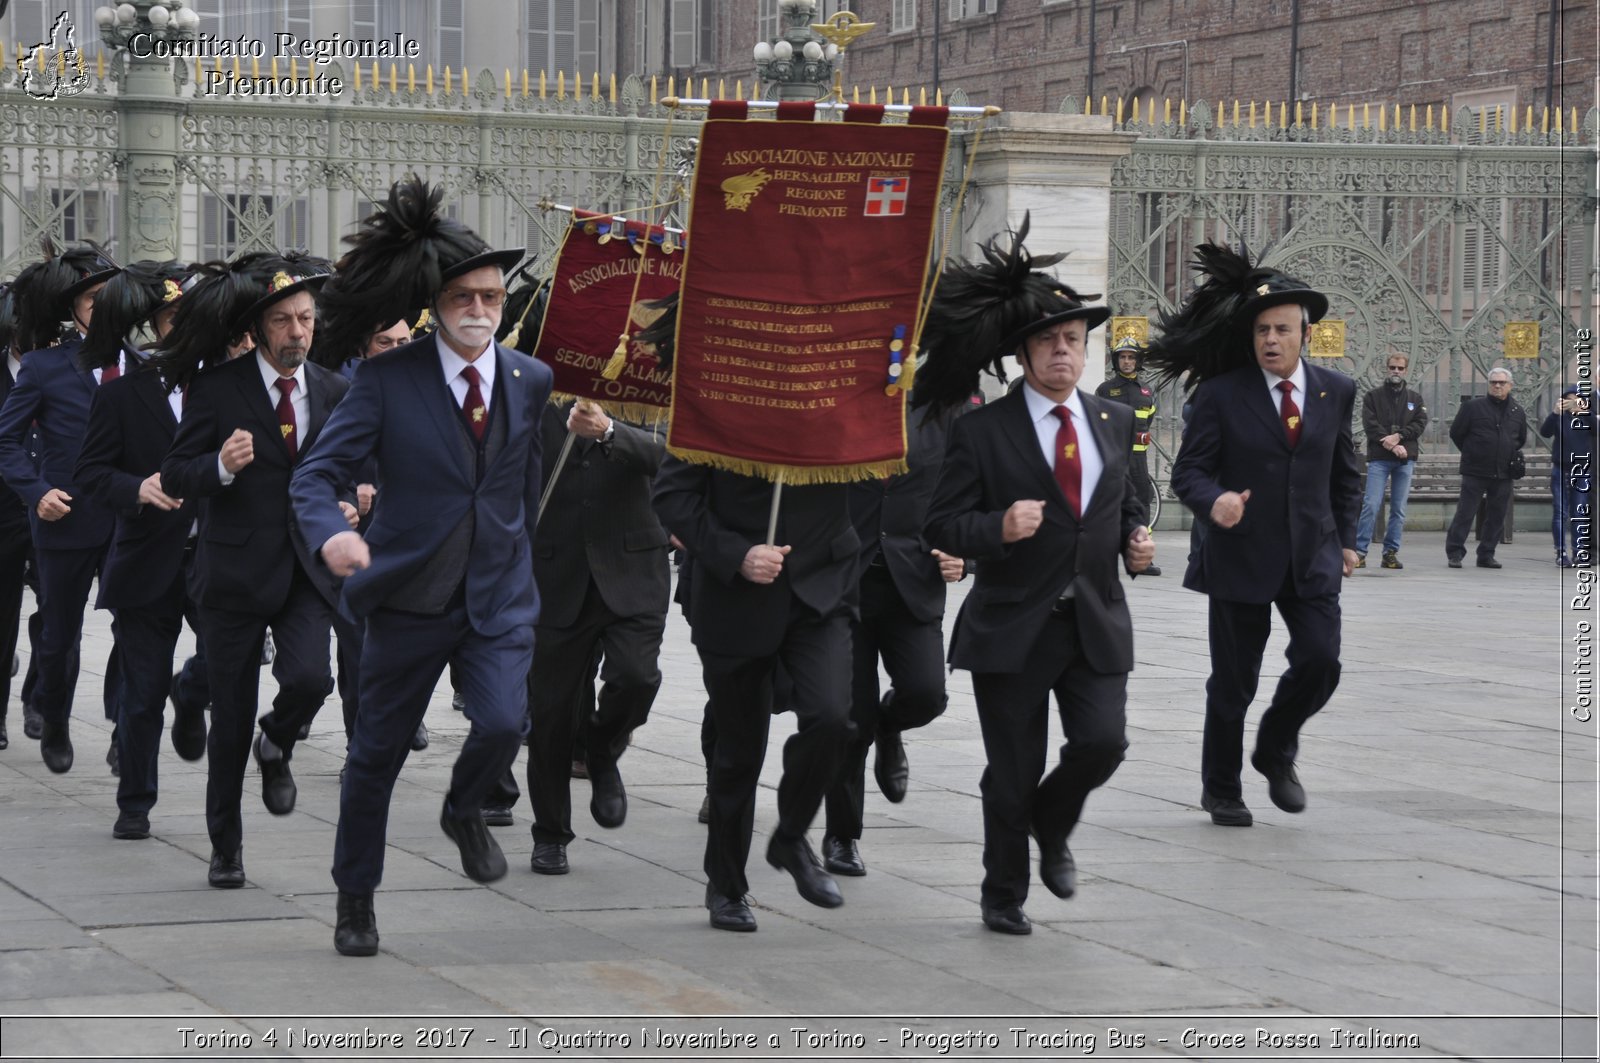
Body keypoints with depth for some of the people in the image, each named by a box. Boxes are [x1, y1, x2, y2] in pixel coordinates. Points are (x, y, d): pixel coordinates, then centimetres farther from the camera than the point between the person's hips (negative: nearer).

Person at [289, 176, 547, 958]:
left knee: (503, 722, -22)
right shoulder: (387, 380, -8)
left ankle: (463, 811, 13)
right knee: (376, 753, 8)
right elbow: (316, 473, -12)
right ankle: (355, 899, 28)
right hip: (409, 593, -2)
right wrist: (330, 534, -31)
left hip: (501, 594, 2)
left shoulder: (530, 380, 3)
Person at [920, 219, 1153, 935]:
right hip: (1012, 628, -3)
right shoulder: (982, 431, -5)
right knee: (1012, 775, 2)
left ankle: (1051, 828, 20)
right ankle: (1004, 895, 23)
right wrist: (1000, 527, -26)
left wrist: (1135, 540, 3)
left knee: (1103, 742, -13)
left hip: (1095, 625, 3)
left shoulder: (1114, 422, 10)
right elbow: (942, 526, -8)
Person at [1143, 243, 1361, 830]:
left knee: (1320, 661, -12)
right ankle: (1221, 790, 24)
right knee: (1233, 683, 5)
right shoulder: (1221, 395, -6)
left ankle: (1276, 751, 17)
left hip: (1313, 558, 2)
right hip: (1240, 557, -2)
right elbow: (1188, 471, -6)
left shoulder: (1336, 391, 5)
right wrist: (1214, 501, -27)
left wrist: (1345, 538, 12)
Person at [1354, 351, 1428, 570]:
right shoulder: (1373, 397, 8)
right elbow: (1370, 424, -4)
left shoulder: (1415, 399, 16)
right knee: (1371, 505, -10)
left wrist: (1398, 436, -14)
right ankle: (1360, 551, -8)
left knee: (1399, 509, 3)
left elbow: (1420, 423, 2)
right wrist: (1392, 446, -14)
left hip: (1406, 460, 3)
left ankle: (1391, 552, 8)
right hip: (1378, 459, -3)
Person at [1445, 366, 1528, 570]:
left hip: (1503, 474, 4)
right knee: (1465, 513, -5)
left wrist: (1511, 454, 14)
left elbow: (1521, 439, 24)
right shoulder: (1472, 407, -3)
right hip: (1475, 472, -4)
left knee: (1496, 517, 6)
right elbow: (1456, 433, 4)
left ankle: (1486, 555, 14)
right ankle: (1454, 553, 0)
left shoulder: (1517, 412, 8)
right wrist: (1471, 453, 8)